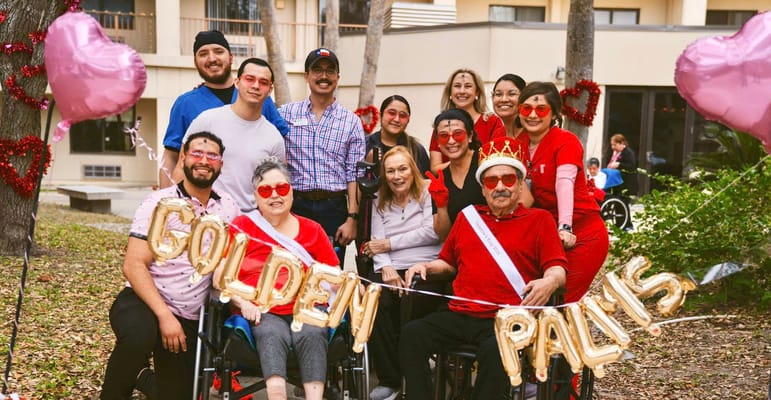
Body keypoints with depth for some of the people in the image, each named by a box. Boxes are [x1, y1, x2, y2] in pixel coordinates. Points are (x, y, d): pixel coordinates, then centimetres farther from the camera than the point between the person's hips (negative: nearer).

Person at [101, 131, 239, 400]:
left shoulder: (229, 208, 4)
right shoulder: (159, 203, -8)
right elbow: (134, 266, -14)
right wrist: (164, 315, -24)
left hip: (189, 319, 4)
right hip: (143, 302, -4)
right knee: (140, 336, -36)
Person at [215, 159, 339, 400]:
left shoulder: (312, 230, 17)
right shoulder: (241, 228, 11)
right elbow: (221, 277, 5)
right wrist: (243, 303, -13)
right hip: (263, 312, -1)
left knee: (313, 335, -30)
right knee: (272, 335, -34)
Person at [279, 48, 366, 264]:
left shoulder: (352, 122, 6)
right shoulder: (285, 114, 6)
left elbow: (354, 175, 3)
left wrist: (352, 219, -3)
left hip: (334, 208, 0)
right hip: (295, 205, 0)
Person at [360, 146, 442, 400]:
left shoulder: (428, 193, 9)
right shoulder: (380, 201, 22)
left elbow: (431, 232, -5)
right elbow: (377, 241, 9)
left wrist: (390, 244, -2)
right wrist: (386, 268, -12)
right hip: (390, 271, 3)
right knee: (375, 305, -30)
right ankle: (389, 379, -18)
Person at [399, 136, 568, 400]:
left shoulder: (539, 220, 7)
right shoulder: (468, 216, 20)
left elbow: (558, 269, -1)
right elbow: (449, 262, 31)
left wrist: (549, 281, -24)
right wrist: (426, 267, 10)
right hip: (459, 315, 5)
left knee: (496, 351, -36)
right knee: (412, 334, -20)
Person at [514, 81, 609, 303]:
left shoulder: (566, 141, -13)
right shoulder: (520, 142, 4)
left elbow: (565, 183, -28)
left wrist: (565, 228, -41)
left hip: (582, 234, -6)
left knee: (561, 301, -8)